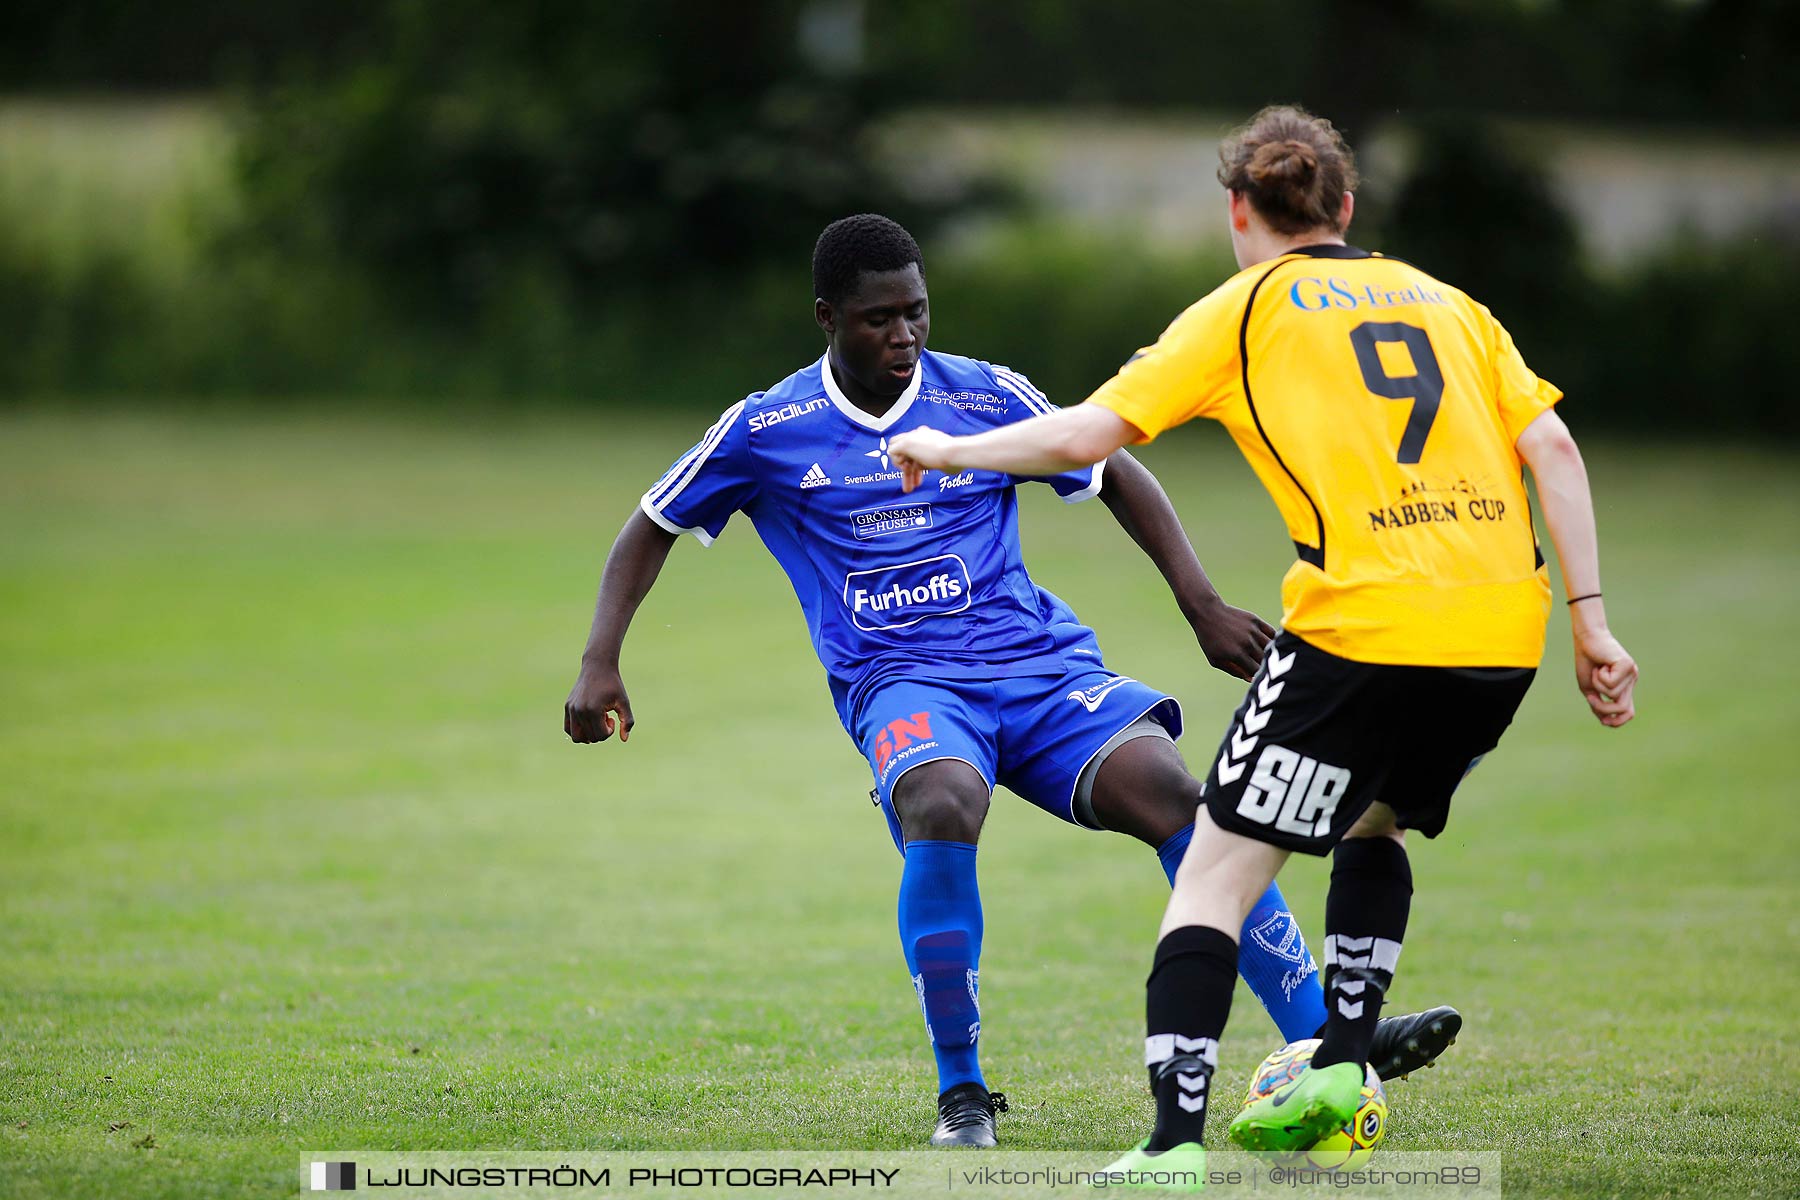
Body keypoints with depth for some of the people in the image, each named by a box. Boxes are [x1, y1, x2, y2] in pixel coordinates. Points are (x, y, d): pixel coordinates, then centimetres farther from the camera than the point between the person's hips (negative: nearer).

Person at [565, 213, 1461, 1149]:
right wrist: (599, 665, 3)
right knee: (942, 809, -37)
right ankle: (960, 1095, -22)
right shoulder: (767, 433, 4)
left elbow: (1116, 478, 16)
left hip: (1042, 665, 2)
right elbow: (655, 525, 15)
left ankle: (1327, 1043, -25)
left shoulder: (988, 398, 6)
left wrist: (1203, 607, 7)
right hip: (900, 683, -2)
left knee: (1171, 793, -25)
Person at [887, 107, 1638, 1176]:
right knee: (1375, 823, 31)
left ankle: (1175, 1137, -12)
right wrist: (1591, 622, 9)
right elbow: (1552, 449, 10)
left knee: (1219, 869, 1)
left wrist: (948, 451, 16)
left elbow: (1088, 435, 1)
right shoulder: (1445, 302, 20)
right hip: (1503, 632, 5)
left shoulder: (1244, 311, 8)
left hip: (1364, 626, -5)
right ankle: (1342, 1061, 20)